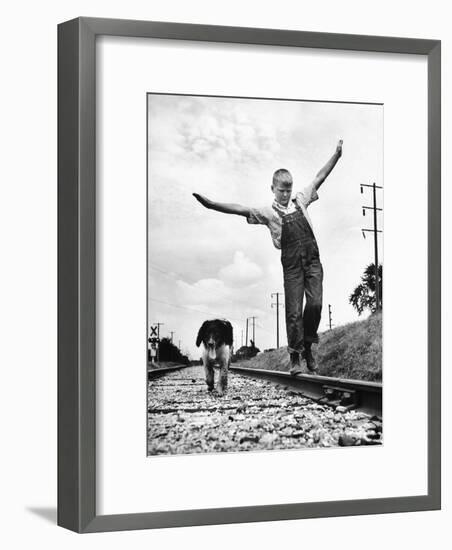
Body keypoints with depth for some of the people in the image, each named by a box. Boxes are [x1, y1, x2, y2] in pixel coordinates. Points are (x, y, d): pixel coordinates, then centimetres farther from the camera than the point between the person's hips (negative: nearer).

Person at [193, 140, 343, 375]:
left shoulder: (300, 200, 12)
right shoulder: (268, 212, 2)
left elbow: (320, 178, 18)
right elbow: (241, 210, -8)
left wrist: (337, 154, 19)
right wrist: (211, 204, -19)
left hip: (313, 261, 2)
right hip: (292, 265, -2)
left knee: (315, 304, -10)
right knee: (294, 311, -4)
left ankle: (308, 346, 11)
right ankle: (295, 358, 3)